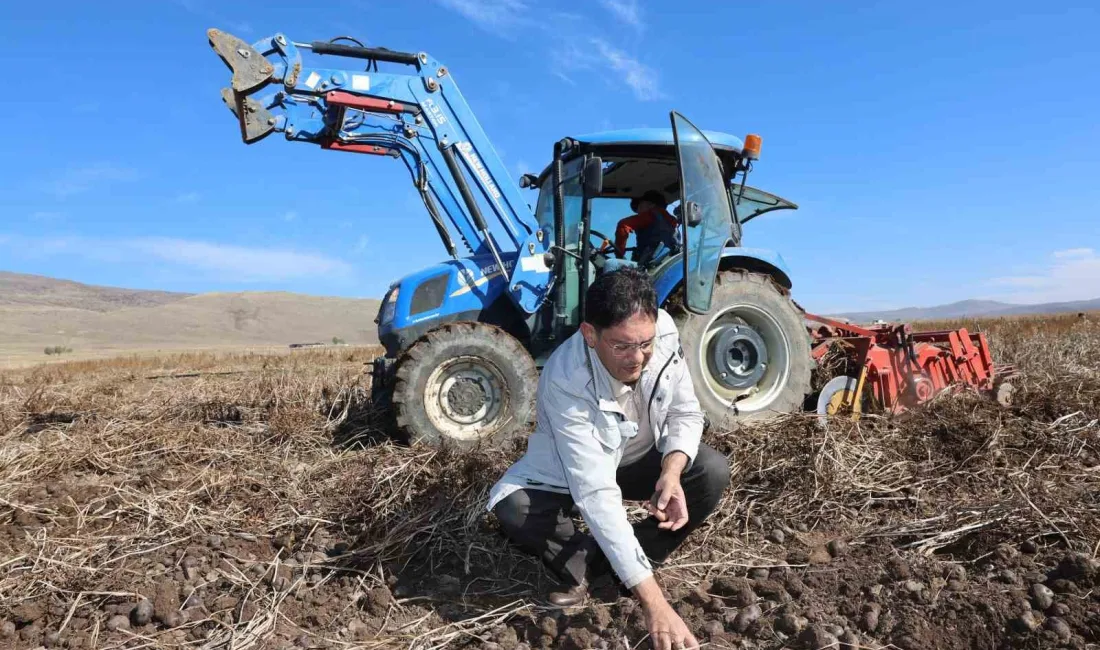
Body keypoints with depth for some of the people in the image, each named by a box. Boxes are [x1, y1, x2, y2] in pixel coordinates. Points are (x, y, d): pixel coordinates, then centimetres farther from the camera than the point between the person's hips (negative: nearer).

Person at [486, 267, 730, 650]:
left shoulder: (664, 330, -25)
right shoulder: (565, 383, -38)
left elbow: (687, 413, -11)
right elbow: (596, 495, -43)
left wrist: (671, 471, -32)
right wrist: (653, 601, -45)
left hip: (643, 457, 4)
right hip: (572, 470, -4)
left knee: (713, 473, -22)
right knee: (513, 510, -32)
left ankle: (596, 563, -8)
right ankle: (579, 568, -1)